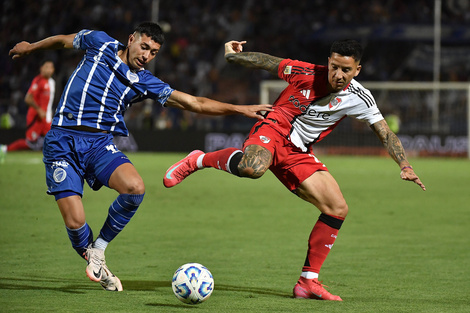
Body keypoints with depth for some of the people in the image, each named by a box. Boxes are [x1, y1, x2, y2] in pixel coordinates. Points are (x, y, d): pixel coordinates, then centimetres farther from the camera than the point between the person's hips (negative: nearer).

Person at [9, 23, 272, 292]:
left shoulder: (145, 83, 6)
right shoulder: (99, 43, 2)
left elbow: (194, 103, 4)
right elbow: (64, 40, 22)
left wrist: (239, 109, -2)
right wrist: (30, 47, 36)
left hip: (100, 143, 2)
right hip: (63, 141, -2)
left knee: (135, 188, -28)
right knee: (75, 221, -17)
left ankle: (99, 249, -4)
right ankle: (91, 258, 18)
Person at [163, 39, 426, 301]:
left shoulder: (359, 98, -4)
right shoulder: (306, 73, -12)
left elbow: (386, 134, -2)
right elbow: (266, 62, 2)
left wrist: (404, 165, -13)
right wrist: (231, 55, 5)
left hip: (298, 155, 5)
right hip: (273, 132, -5)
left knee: (338, 209, -6)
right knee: (253, 168, -42)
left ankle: (308, 282, 5)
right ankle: (199, 160, -12)